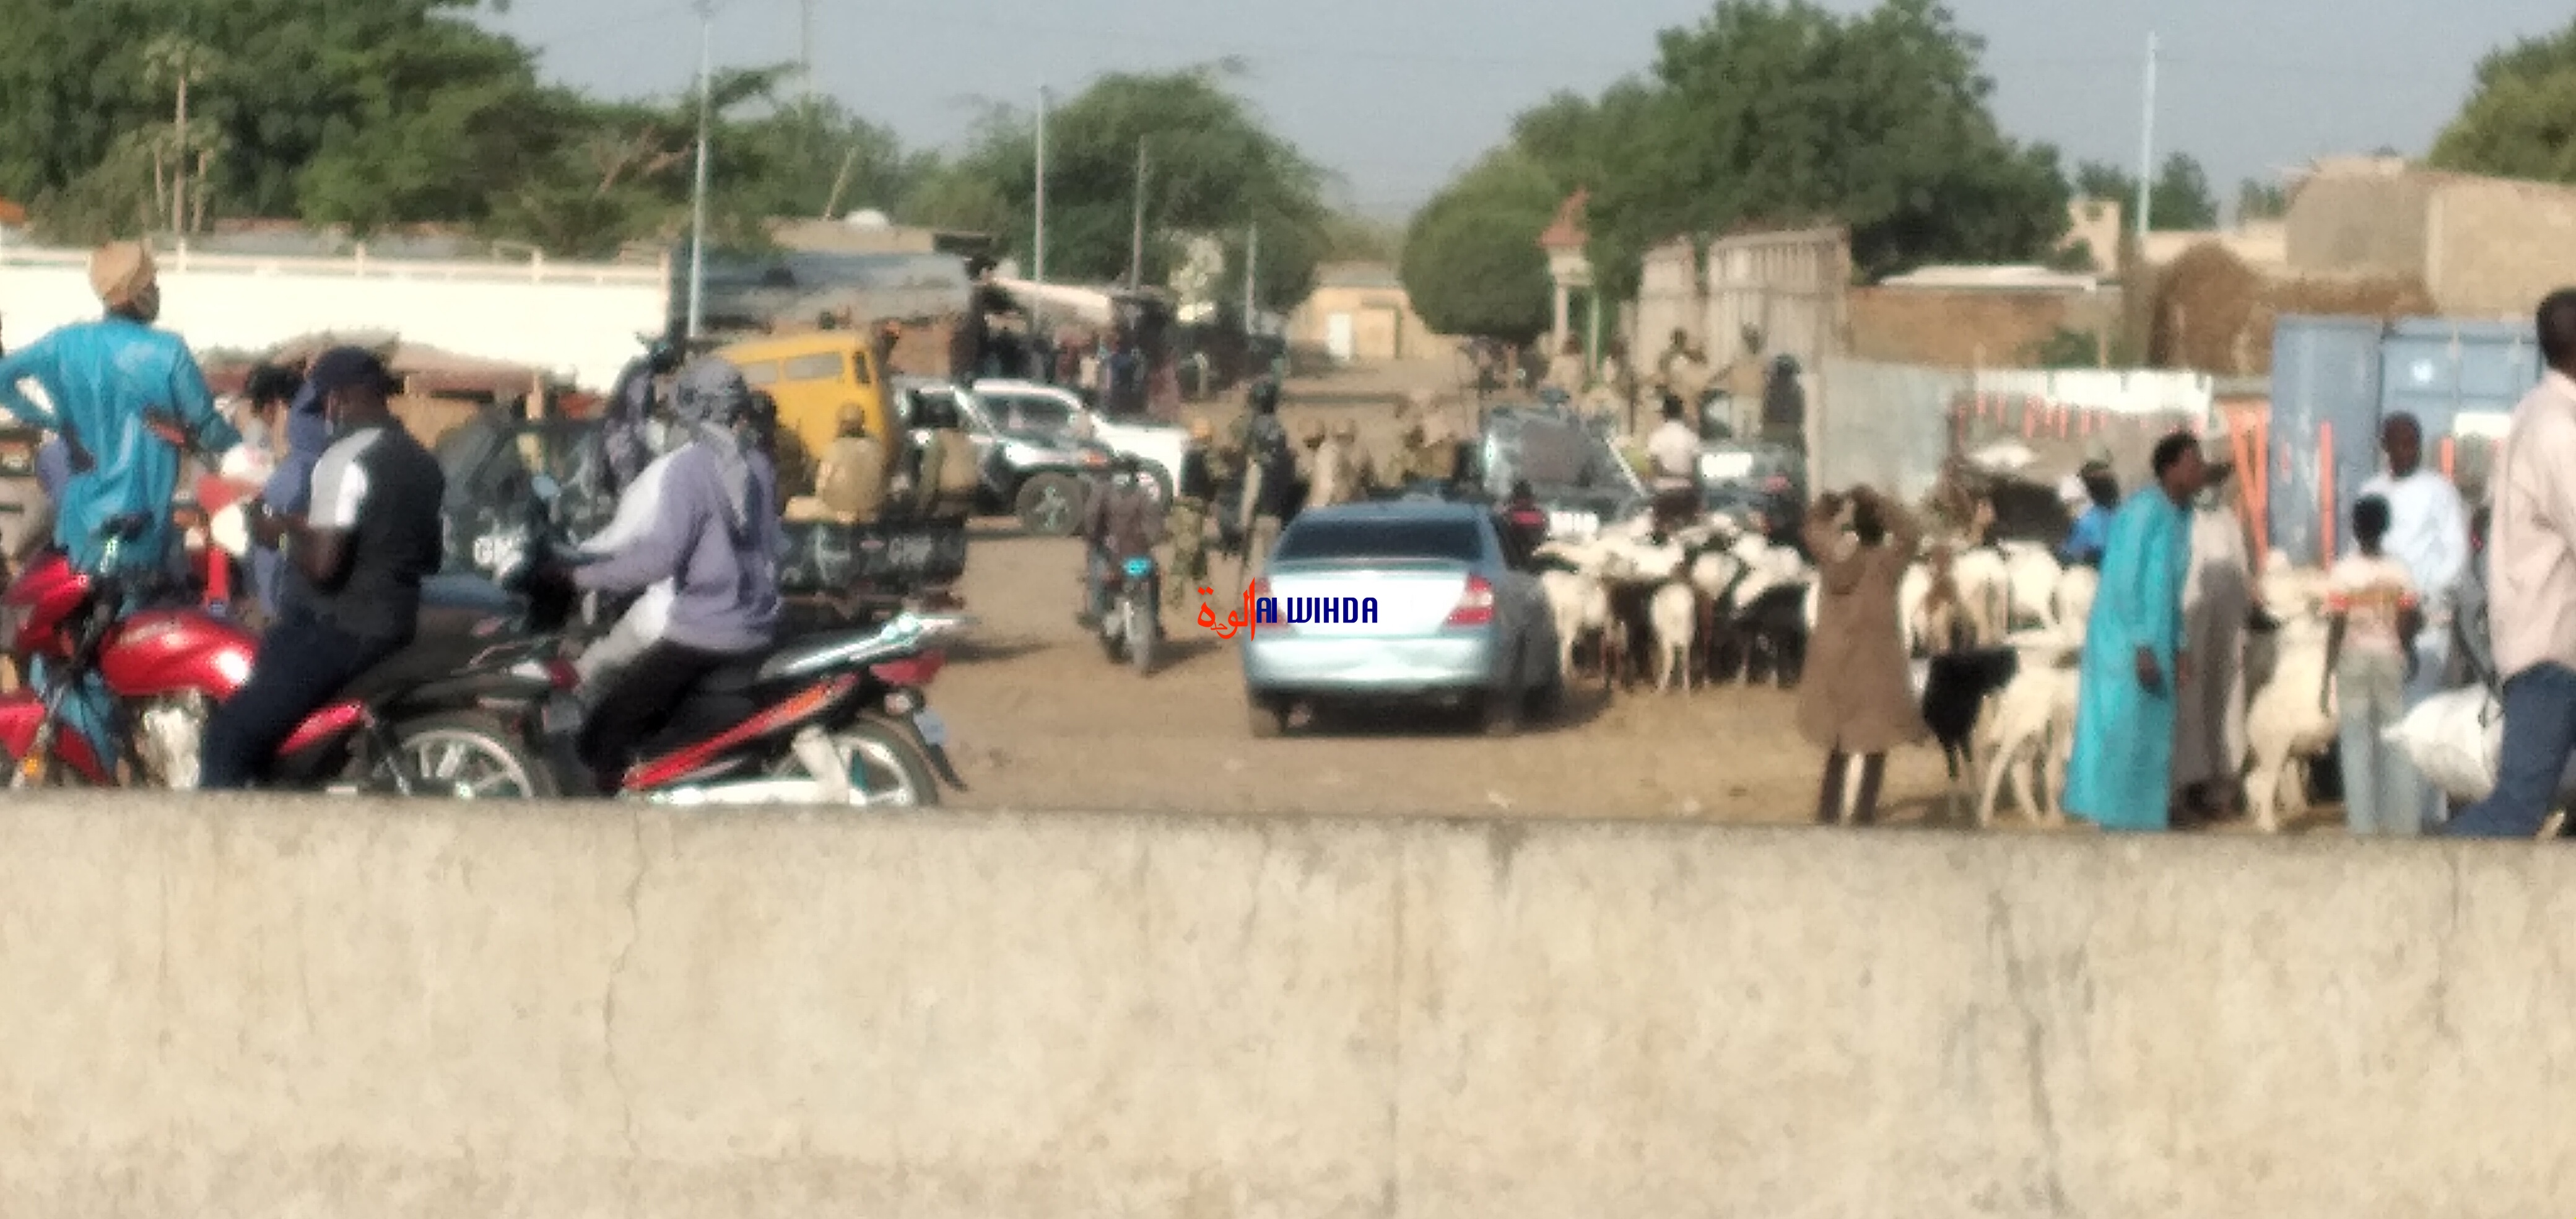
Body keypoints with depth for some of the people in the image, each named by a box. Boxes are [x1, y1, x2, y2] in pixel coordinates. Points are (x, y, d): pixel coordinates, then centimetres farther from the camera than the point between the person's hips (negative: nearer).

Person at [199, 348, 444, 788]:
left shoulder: (347, 460, -15)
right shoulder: (423, 463, 12)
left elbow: (324, 563, -23)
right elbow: (431, 557, 24)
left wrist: (283, 532, -4)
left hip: (335, 632, -10)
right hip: (396, 629, 10)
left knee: (231, 735, -10)